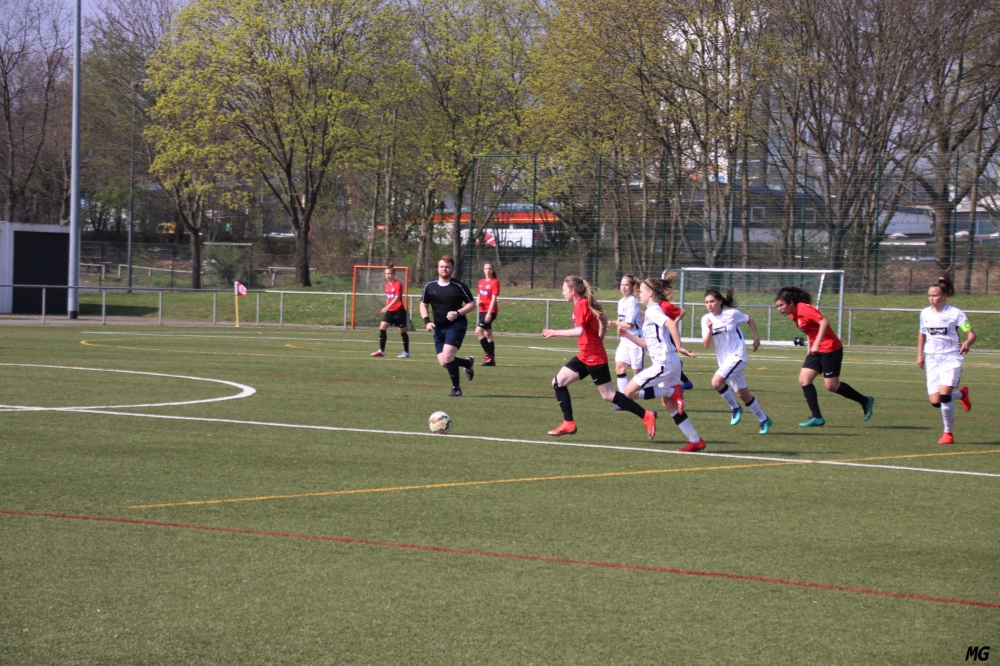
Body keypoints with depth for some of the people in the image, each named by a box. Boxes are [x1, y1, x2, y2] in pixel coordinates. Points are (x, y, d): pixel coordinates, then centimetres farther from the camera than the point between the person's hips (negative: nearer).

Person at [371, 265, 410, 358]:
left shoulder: (398, 284, -13)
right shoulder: (387, 285, 10)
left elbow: (397, 298, -22)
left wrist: (387, 307, -30)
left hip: (398, 310, -7)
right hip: (389, 311, 7)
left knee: (402, 331, 2)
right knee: (382, 328, -4)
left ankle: (406, 352, 12)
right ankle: (381, 351, -1)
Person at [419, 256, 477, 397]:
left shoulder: (459, 286, -6)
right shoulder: (429, 286, 4)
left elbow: (472, 304, -1)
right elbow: (423, 305, 14)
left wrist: (458, 313, -17)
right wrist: (427, 321, -2)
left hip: (456, 325, -5)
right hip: (439, 327, 5)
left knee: (447, 357, -21)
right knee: (443, 363, -1)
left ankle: (456, 388, -3)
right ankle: (468, 363, 31)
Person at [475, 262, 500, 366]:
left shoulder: (495, 282, -7)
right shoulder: (481, 282, 13)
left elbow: (494, 298, -14)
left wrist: (489, 313, -21)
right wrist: (477, 301, 0)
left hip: (490, 311, -8)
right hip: (482, 310, 8)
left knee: (478, 331, -20)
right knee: (488, 335, 10)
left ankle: (489, 355, -17)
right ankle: (492, 359, 14)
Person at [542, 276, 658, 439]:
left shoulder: (581, 305, -17)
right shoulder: (586, 303, 11)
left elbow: (579, 331, -29)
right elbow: (603, 318, 23)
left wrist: (555, 333, -22)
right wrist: (599, 338, 25)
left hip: (594, 357, -10)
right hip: (585, 356, 10)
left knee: (608, 395, -7)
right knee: (558, 382, 6)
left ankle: (646, 416, -1)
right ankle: (569, 423, 6)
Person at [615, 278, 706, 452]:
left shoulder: (652, 311, -9)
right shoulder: (653, 312, 20)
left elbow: (671, 324, -29)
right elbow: (648, 344, 23)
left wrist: (679, 347, -30)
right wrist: (627, 335, 19)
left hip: (664, 364, -10)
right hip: (671, 364, 10)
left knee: (629, 391, -7)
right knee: (669, 404, 14)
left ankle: (673, 392, -8)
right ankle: (696, 441, 12)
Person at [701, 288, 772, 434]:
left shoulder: (732, 314, -11)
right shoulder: (706, 319, 0)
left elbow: (749, 320, 7)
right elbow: (707, 345, -4)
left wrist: (756, 337, 5)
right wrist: (709, 330, -20)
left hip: (737, 356, -6)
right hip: (723, 360, 6)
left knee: (716, 382, -26)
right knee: (743, 394, 10)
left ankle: (735, 408, -5)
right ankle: (764, 420, 25)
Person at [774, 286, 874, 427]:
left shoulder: (804, 309, -19)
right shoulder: (794, 314, 9)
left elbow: (824, 323, -28)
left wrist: (816, 344, -30)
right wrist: (809, 349, 14)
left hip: (830, 349, -9)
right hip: (816, 350, 9)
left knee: (831, 386, -5)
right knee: (804, 379, -2)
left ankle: (865, 401, 15)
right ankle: (817, 417, 0)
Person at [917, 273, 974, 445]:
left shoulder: (955, 313, -9)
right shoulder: (925, 313, 6)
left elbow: (971, 334, -11)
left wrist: (967, 343, -33)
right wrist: (920, 354, 16)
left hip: (951, 358, -5)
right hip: (932, 360, 5)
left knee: (944, 395, -20)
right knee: (935, 402, -2)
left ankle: (948, 433, -3)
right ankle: (961, 394, 31)